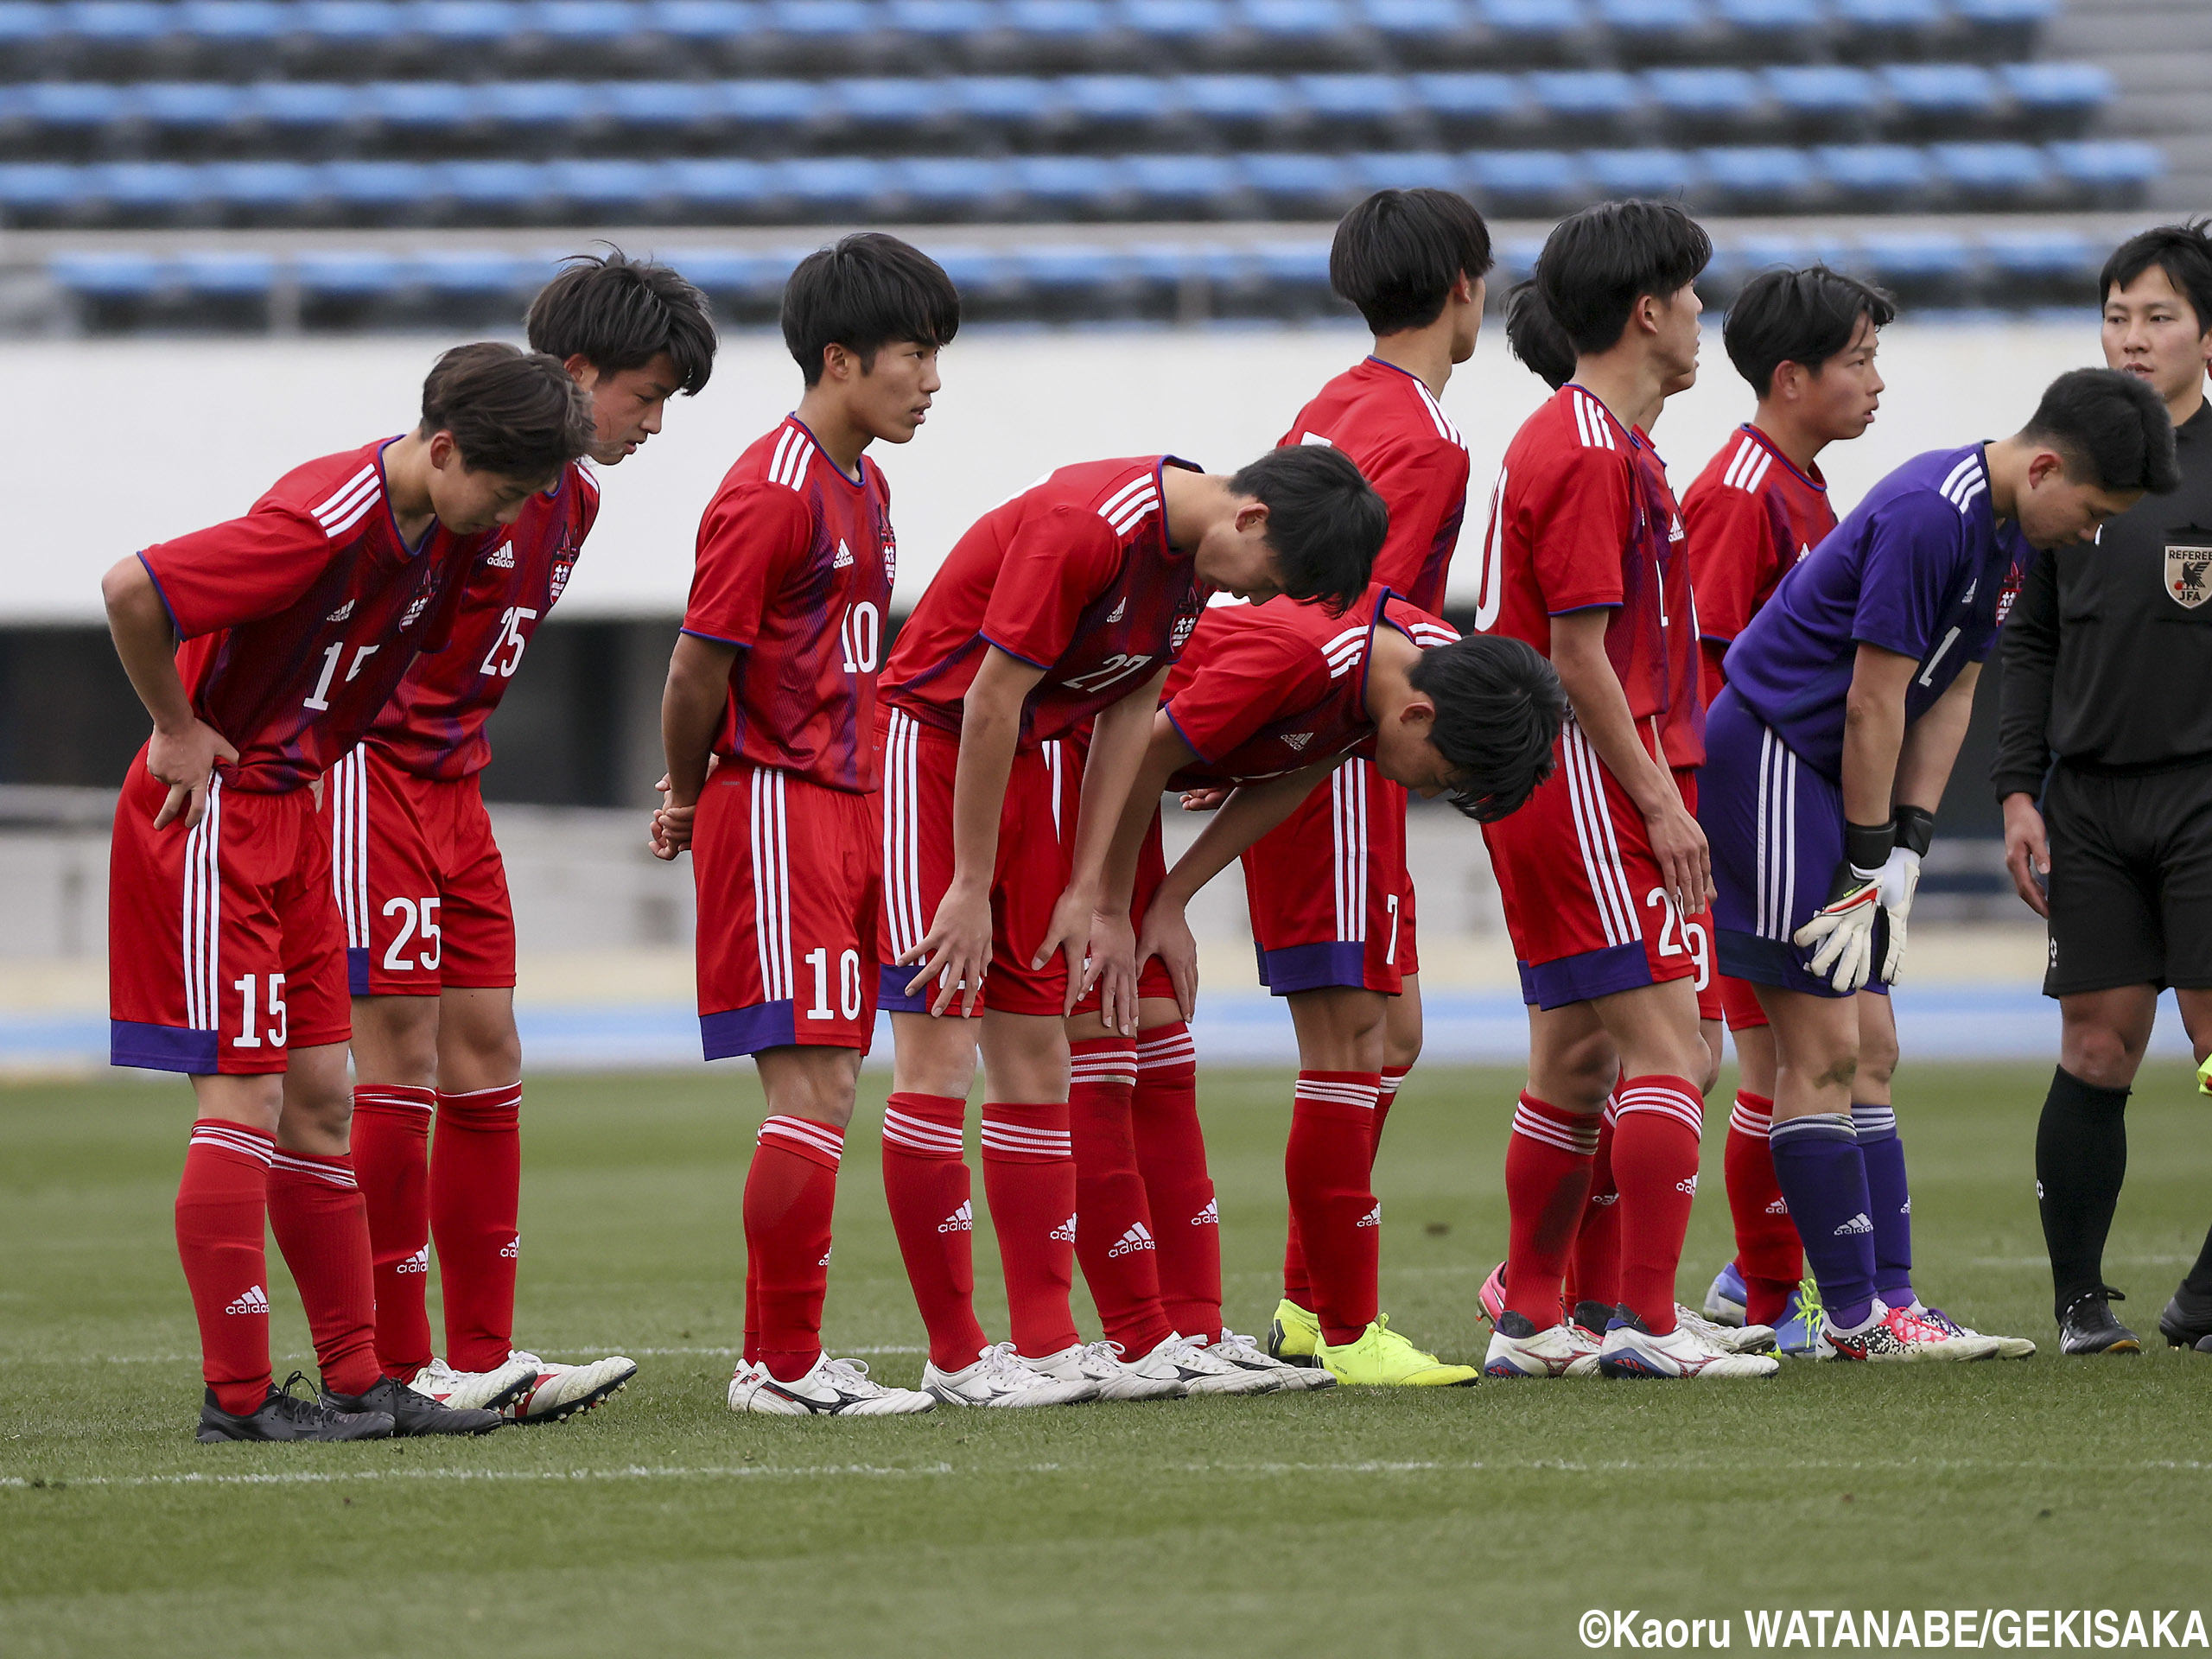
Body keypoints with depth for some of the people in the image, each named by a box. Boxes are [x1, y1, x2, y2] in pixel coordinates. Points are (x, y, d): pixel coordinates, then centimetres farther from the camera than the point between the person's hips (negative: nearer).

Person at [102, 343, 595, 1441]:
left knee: (318, 1095, 9)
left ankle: (357, 1380, 12)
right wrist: (177, 728, -17)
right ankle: (236, 1395, -6)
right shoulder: (324, 523, -25)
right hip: (214, 806, -9)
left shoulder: (445, 528, 2)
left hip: (293, 805, 9)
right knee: (246, 1095, -8)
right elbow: (131, 590, -29)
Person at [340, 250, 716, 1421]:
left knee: (483, 1058, 8)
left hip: (450, 785, 10)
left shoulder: (569, 498, 11)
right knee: (400, 1060, -8)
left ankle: (482, 1360, 11)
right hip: (367, 776, -9)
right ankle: (397, 1372, -4)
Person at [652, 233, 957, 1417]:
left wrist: (699, 802, 13)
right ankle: (785, 1367, -6)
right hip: (775, 812, -9)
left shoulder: (862, 487, 16)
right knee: (812, 1092, -10)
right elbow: (698, 669, -12)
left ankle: (775, 1360, 14)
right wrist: (689, 800, 3)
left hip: (845, 806, 9)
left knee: (828, 1087, 9)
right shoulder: (771, 494, -14)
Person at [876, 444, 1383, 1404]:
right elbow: (991, 699, -23)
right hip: (931, 740, -9)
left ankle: (1046, 1342, 8)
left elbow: (1129, 709, 6)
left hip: (1035, 755, 9)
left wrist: (1084, 893, 3)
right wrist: (971, 889, -17)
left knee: (1035, 1055, 6)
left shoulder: (1195, 556, 1)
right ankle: (955, 1357, -6)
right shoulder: (1086, 526, -27)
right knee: (939, 1055, -9)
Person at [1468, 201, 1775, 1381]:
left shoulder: (1568, 439, 19)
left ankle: (1529, 1323, 17)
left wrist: (1660, 784, 20)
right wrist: (1660, 798, -17)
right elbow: (1580, 655, -18)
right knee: (1669, 1048, -13)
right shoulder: (1595, 454, -13)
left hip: (1546, 790, 11)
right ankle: (1645, 1323, -17)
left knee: (1573, 1057, 13)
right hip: (1593, 784, -11)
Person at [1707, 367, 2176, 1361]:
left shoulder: (2010, 533, 9)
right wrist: (1866, 866, -13)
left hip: (1837, 775, 10)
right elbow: (1873, 702, -19)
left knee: (1854, 1054, 8)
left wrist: (1904, 855, 3)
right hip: (1772, 756, -10)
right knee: (1823, 1052, -8)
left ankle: (1888, 1300, 9)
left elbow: (1950, 693, 11)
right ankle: (1857, 1315, -6)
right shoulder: (1928, 516, -22)